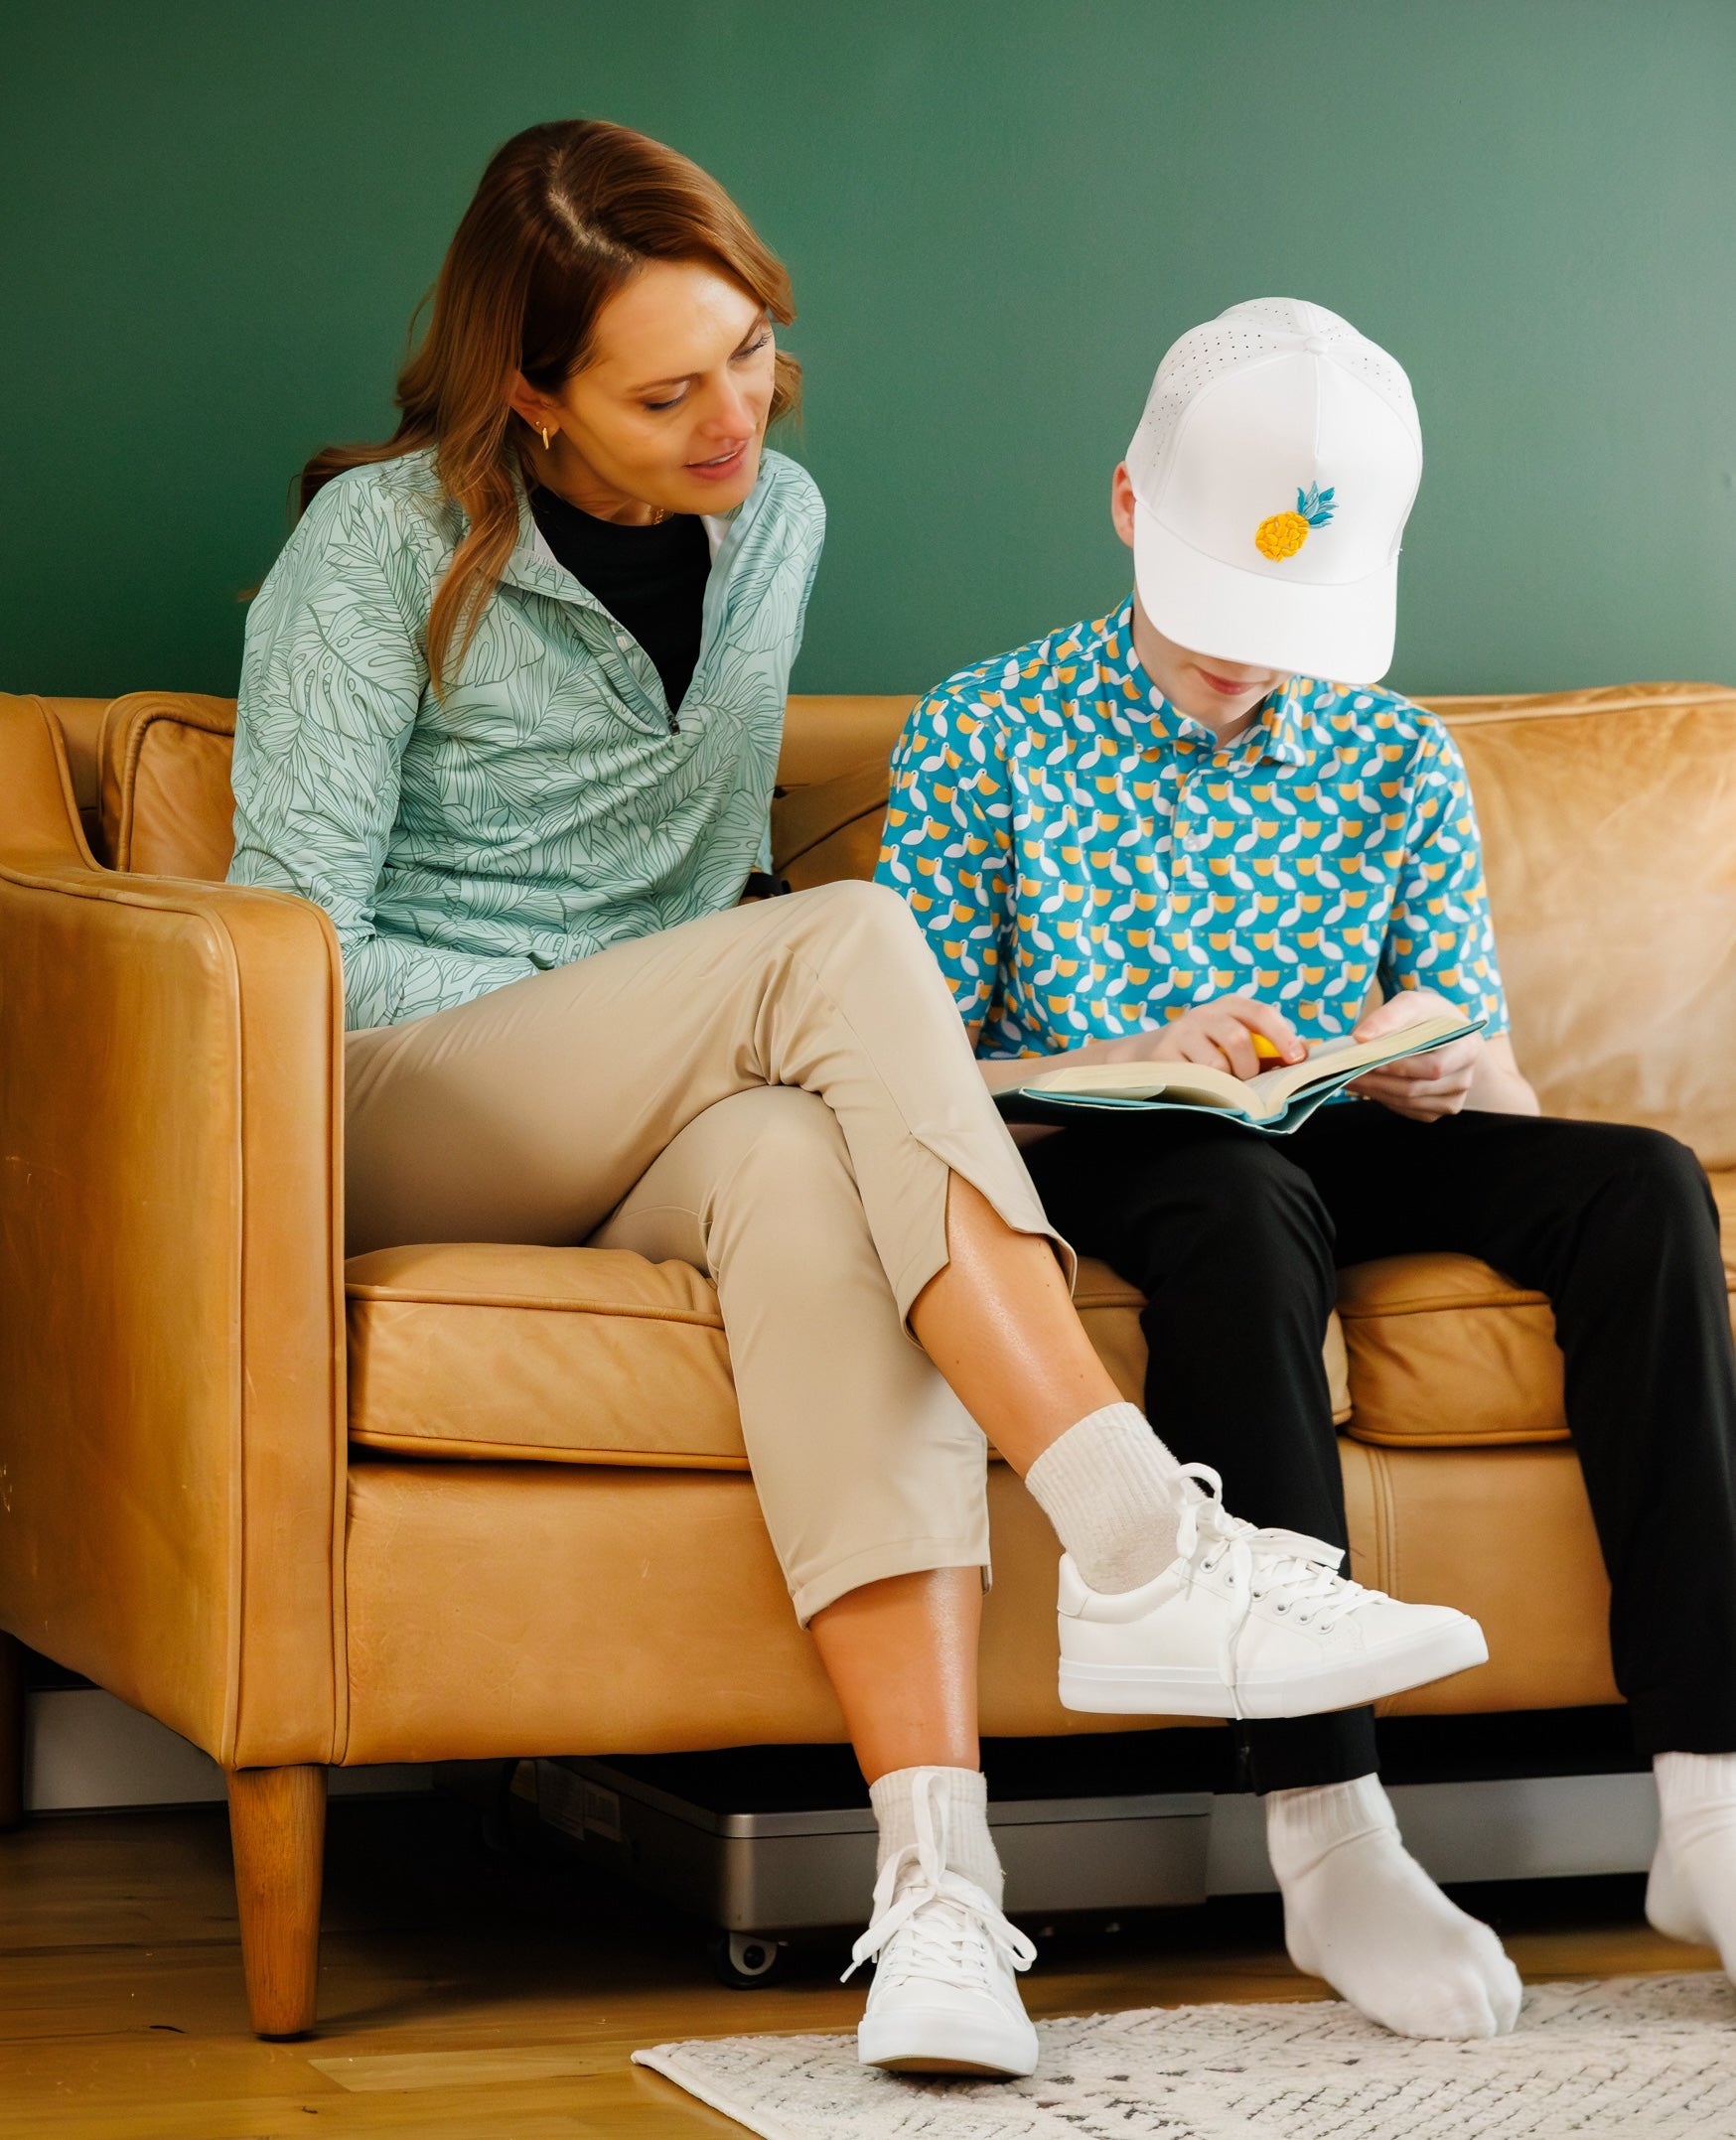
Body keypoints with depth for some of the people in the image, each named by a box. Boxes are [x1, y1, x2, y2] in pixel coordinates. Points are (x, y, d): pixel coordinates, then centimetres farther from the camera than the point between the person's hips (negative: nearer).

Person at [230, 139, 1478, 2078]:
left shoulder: (775, 521, 11)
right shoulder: (385, 543, -6)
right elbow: (292, 943, -10)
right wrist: (642, 1007, -12)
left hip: (647, 1137, 4)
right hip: (394, 1126, -4)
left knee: (806, 1159, -37)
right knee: (851, 940, -31)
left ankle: (936, 1880, -51)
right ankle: (1153, 1550, -42)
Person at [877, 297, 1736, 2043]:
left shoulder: (1397, 758, 9)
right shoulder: (985, 734, -1)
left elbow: (1496, 1095, 8)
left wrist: (1456, 1075, -18)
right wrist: (1118, 1064, -24)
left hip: (1343, 1154, 4)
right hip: (1101, 1163, -4)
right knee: (1235, 1197, -38)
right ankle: (1328, 1840, -42)